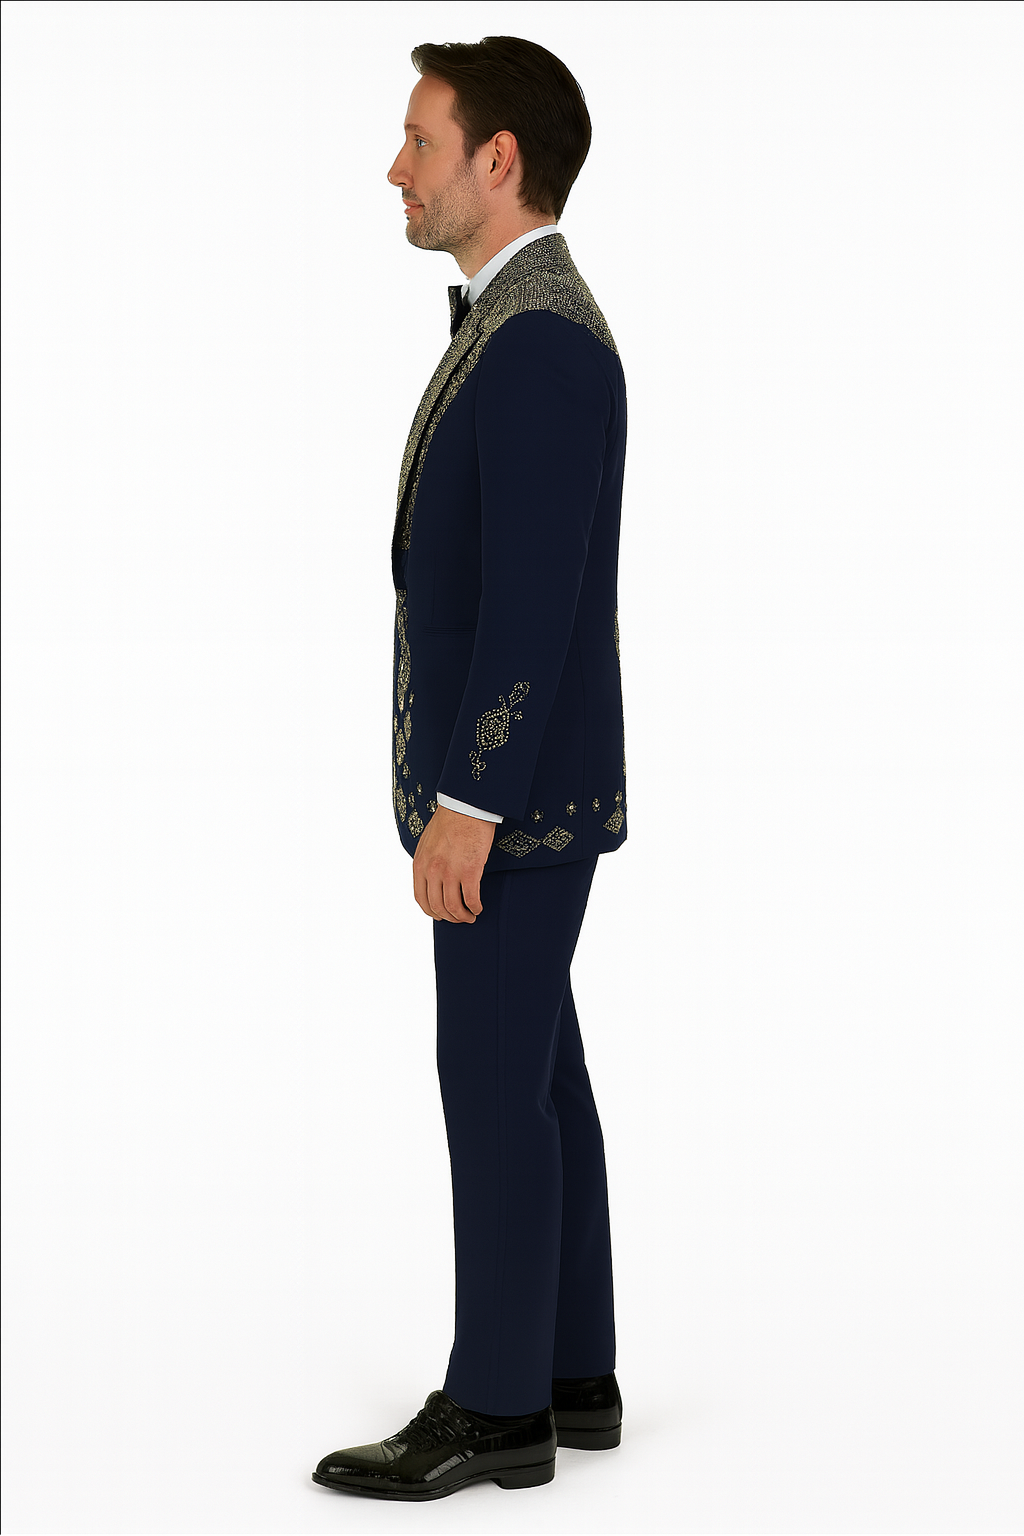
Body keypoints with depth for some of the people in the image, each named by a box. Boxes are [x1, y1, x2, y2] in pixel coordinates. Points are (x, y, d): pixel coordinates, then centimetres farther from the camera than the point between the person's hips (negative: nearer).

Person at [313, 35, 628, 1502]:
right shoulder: (523, 331, 14)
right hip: (514, 786, 10)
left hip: (514, 795, -10)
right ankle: (570, 1376, 21)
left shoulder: (537, 341, -20)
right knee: (537, 1076, 13)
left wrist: (462, 805, -24)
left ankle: (495, 1409, 6)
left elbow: (534, 600, -25)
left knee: (495, 1088, -3)